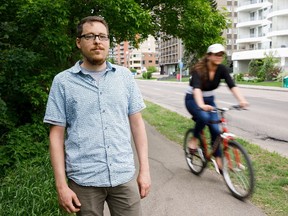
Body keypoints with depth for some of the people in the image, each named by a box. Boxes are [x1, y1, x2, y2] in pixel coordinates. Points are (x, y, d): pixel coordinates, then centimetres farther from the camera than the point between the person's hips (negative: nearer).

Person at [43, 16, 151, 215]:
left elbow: (137, 123, 6)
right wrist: (61, 185, -5)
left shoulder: (125, 76, 4)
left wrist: (144, 169, 2)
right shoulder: (63, 81, -1)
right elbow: (57, 134, -1)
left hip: (124, 176, 2)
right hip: (84, 180, -1)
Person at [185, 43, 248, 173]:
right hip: (193, 99, -4)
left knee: (215, 129, -7)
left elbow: (232, 85, -27)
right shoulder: (198, 70, -26)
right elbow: (197, 88, -43)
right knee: (204, 117, -35)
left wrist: (241, 100, -45)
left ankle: (218, 160, 5)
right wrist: (201, 105, -61)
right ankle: (194, 139, -8)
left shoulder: (222, 69, -13)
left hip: (209, 100, 5)